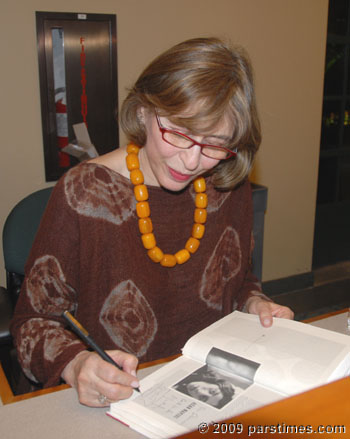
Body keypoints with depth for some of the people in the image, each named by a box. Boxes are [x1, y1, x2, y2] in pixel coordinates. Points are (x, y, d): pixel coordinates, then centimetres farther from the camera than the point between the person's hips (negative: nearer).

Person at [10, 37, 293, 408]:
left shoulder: (230, 186, 0)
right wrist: (76, 364, -26)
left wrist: (253, 303, -4)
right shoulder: (82, 194, -15)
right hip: (114, 406, -1)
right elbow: (33, 321, -8)